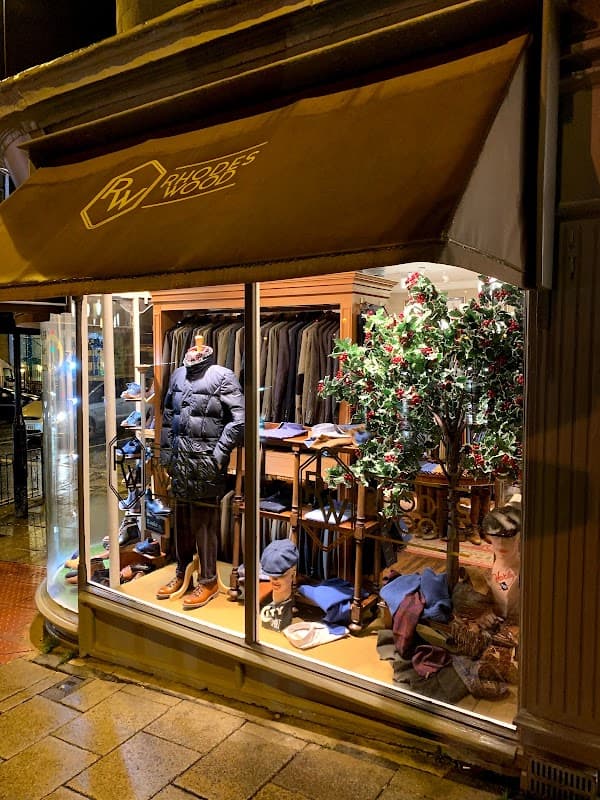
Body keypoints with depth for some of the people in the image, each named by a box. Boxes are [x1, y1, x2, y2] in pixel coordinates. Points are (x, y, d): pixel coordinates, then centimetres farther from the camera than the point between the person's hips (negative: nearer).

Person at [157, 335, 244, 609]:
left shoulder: (222, 376, -7)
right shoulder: (178, 374, 12)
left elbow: (239, 419, -13)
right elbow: (167, 415, 19)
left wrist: (219, 453, -15)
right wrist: (165, 452, 14)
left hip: (206, 461, -6)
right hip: (180, 458, 6)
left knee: (204, 521, 1)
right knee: (181, 518, 15)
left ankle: (208, 581, 15)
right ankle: (181, 571, 31)